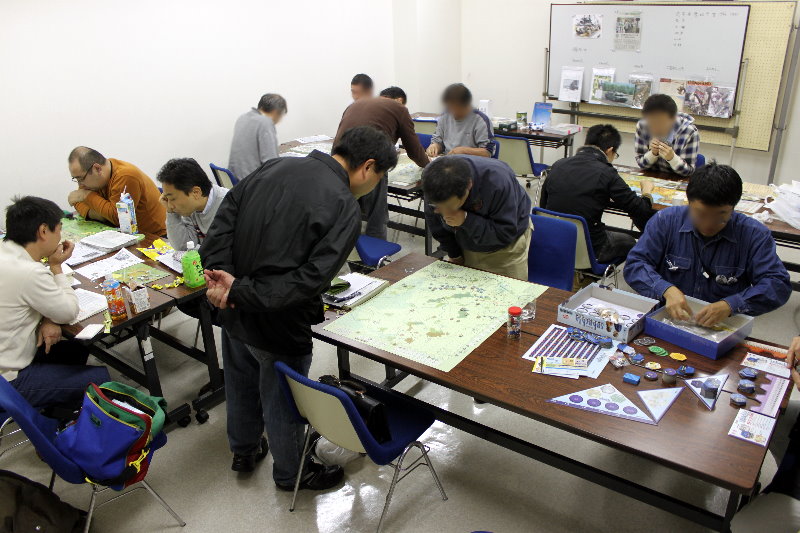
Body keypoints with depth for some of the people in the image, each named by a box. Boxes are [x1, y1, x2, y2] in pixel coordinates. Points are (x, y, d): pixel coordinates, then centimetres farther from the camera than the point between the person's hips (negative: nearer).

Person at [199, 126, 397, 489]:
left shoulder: (276, 167, 0)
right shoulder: (344, 208, -21)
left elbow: (225, 217, -3)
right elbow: (310, 278, -28)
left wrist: (220, 273, -13)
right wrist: (240, 291, -24)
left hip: (233, 312, 7)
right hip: (278, 326, -7)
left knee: (241, 385, 28)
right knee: (282, 403, 17)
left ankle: (243, 452, 54)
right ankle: (289, 474, 43)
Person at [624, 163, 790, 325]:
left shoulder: (755, 235, -2)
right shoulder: (666, 221, -1)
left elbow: (779, 284, -8)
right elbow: (634, 264, -4)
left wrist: (730, 305, -25)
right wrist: (666, 289, -23)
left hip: (722, 330, 0)